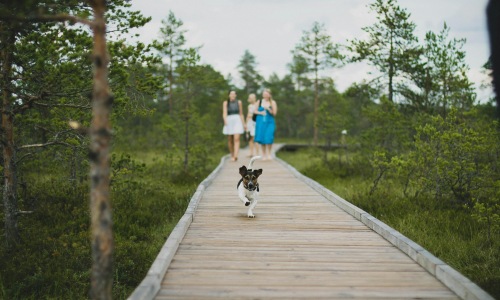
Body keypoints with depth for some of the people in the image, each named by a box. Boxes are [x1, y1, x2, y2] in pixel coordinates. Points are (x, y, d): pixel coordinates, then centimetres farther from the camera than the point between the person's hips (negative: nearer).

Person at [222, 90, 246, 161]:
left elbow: (241, 113, 14)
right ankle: (232, 155, 24)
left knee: (236, 139, -16)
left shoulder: (239, 102, 7)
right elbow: (224, 113, -10)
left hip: (237, 121, 0)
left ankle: (235, 156, -28)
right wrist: (225, 121, -28)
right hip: (229, 122, 0)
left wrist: (243, 123, 14)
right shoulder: (226, 103, 1)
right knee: (230, 140, 8)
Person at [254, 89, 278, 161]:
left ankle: (268, 154, 1)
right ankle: (264, 154, 14)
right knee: (262, 138, 2)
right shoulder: (259, 102, 6)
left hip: (269, 122, -2)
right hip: (260, 122, 2)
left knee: (269, 137, -14)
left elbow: (274, 113, -2)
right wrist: (260, 112, -7)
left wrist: (268, 109, -17)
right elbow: (255, 111, 12)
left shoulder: (273, 102, 0)